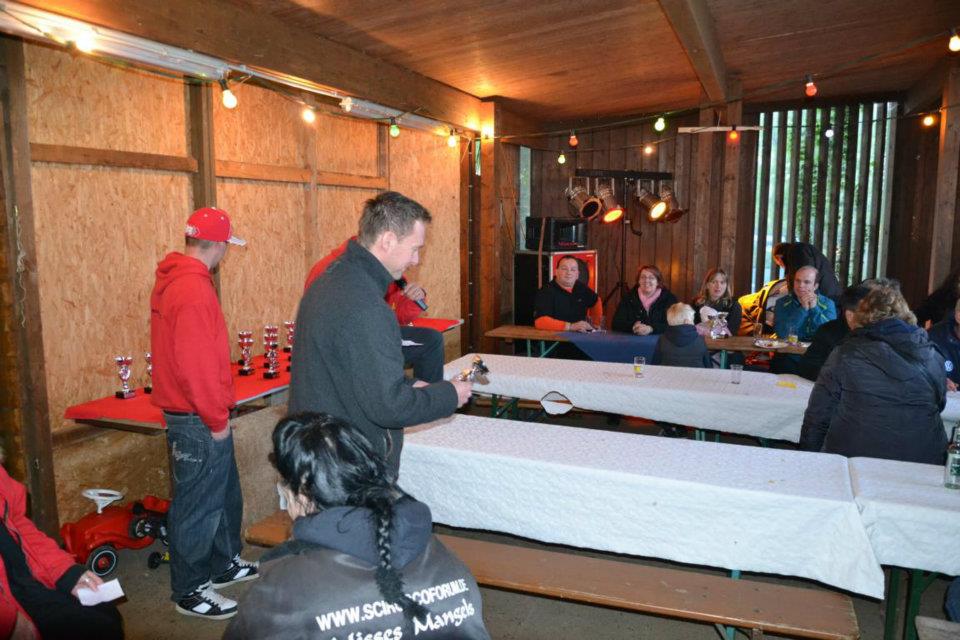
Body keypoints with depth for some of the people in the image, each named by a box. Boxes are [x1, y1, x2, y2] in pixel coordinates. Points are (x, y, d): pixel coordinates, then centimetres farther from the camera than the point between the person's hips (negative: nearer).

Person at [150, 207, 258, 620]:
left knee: (225, 495, 23)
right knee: (198, 507, 5)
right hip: (198, 421, -10)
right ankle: (190, 592, 22)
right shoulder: (193, 289, -23)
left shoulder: (173, 280, 9)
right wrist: (216, 419, -16)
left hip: (197, 415, 10)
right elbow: (194, 365, -26)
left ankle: (224, 564, 40)